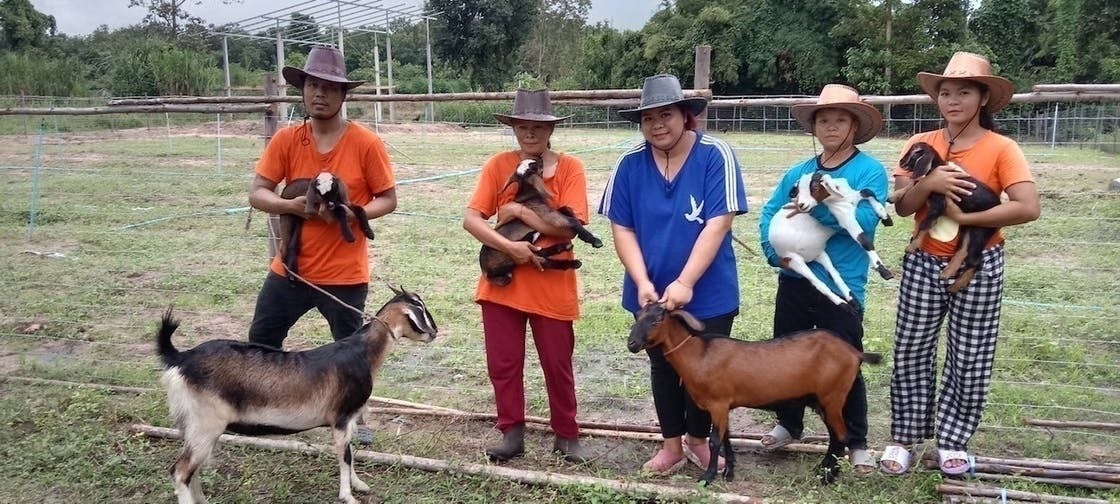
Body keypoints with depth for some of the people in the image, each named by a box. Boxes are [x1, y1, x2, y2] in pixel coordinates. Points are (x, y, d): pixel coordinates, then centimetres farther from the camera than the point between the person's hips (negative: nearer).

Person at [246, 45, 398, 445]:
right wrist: (291, 205, -21)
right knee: (261, 339, 13)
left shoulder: (366, 143, -10)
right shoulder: (286, 140, -2)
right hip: (290, 267, 4)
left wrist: (354, 213, -22)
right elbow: (256, 193, -1)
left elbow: (388, 199, -4)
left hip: (345, 273, -3)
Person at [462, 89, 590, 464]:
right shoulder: (498, 165, 0)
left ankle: (566, 436, 25)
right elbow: (470, 218, -8)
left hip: (552, 286, -2)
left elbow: (571, 225, -16)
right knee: (503, 364, 9)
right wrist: (509, 246, -20)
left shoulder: (569, 167, -5)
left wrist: (519, 211, -16)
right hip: (501, 282, 2)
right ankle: (512, 433, 25)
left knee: (558, 365, 9)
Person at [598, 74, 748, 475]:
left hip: (709, 293, -3)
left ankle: (698, 441, 35)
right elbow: (622, 228, -4)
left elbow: (718, 224, -20)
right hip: (651, 293, 3)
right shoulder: (630, 164, -7)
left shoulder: (715, 156, -16)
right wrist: (642, 282, -16)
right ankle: (671, 444, 35)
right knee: (663, 368, 17)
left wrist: (685, 283, -24)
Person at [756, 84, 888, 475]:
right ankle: (789, 424, 37)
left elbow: (865, 221, -19)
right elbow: (770, 213, 6)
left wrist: (819, 203, -21)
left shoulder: (870, 171, -6)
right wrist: (774, 249, -10)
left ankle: (856, 442, 20)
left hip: (842, 287, -5)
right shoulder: (799, 172, 9)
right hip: (794, 281, 5)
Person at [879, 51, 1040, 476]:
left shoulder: (1001, 149, -8)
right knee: (911, 352, 6)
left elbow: (1028, 208, -21)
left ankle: (952, 439, 23)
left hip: (978, 266, -2)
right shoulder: (921, 145, 1)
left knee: (970, 358, 7)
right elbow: (901, 207, -4)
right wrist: (928, 182, -23)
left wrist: (963, 217, -20)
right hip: (924, 262, 2)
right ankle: (904, 437, 20)